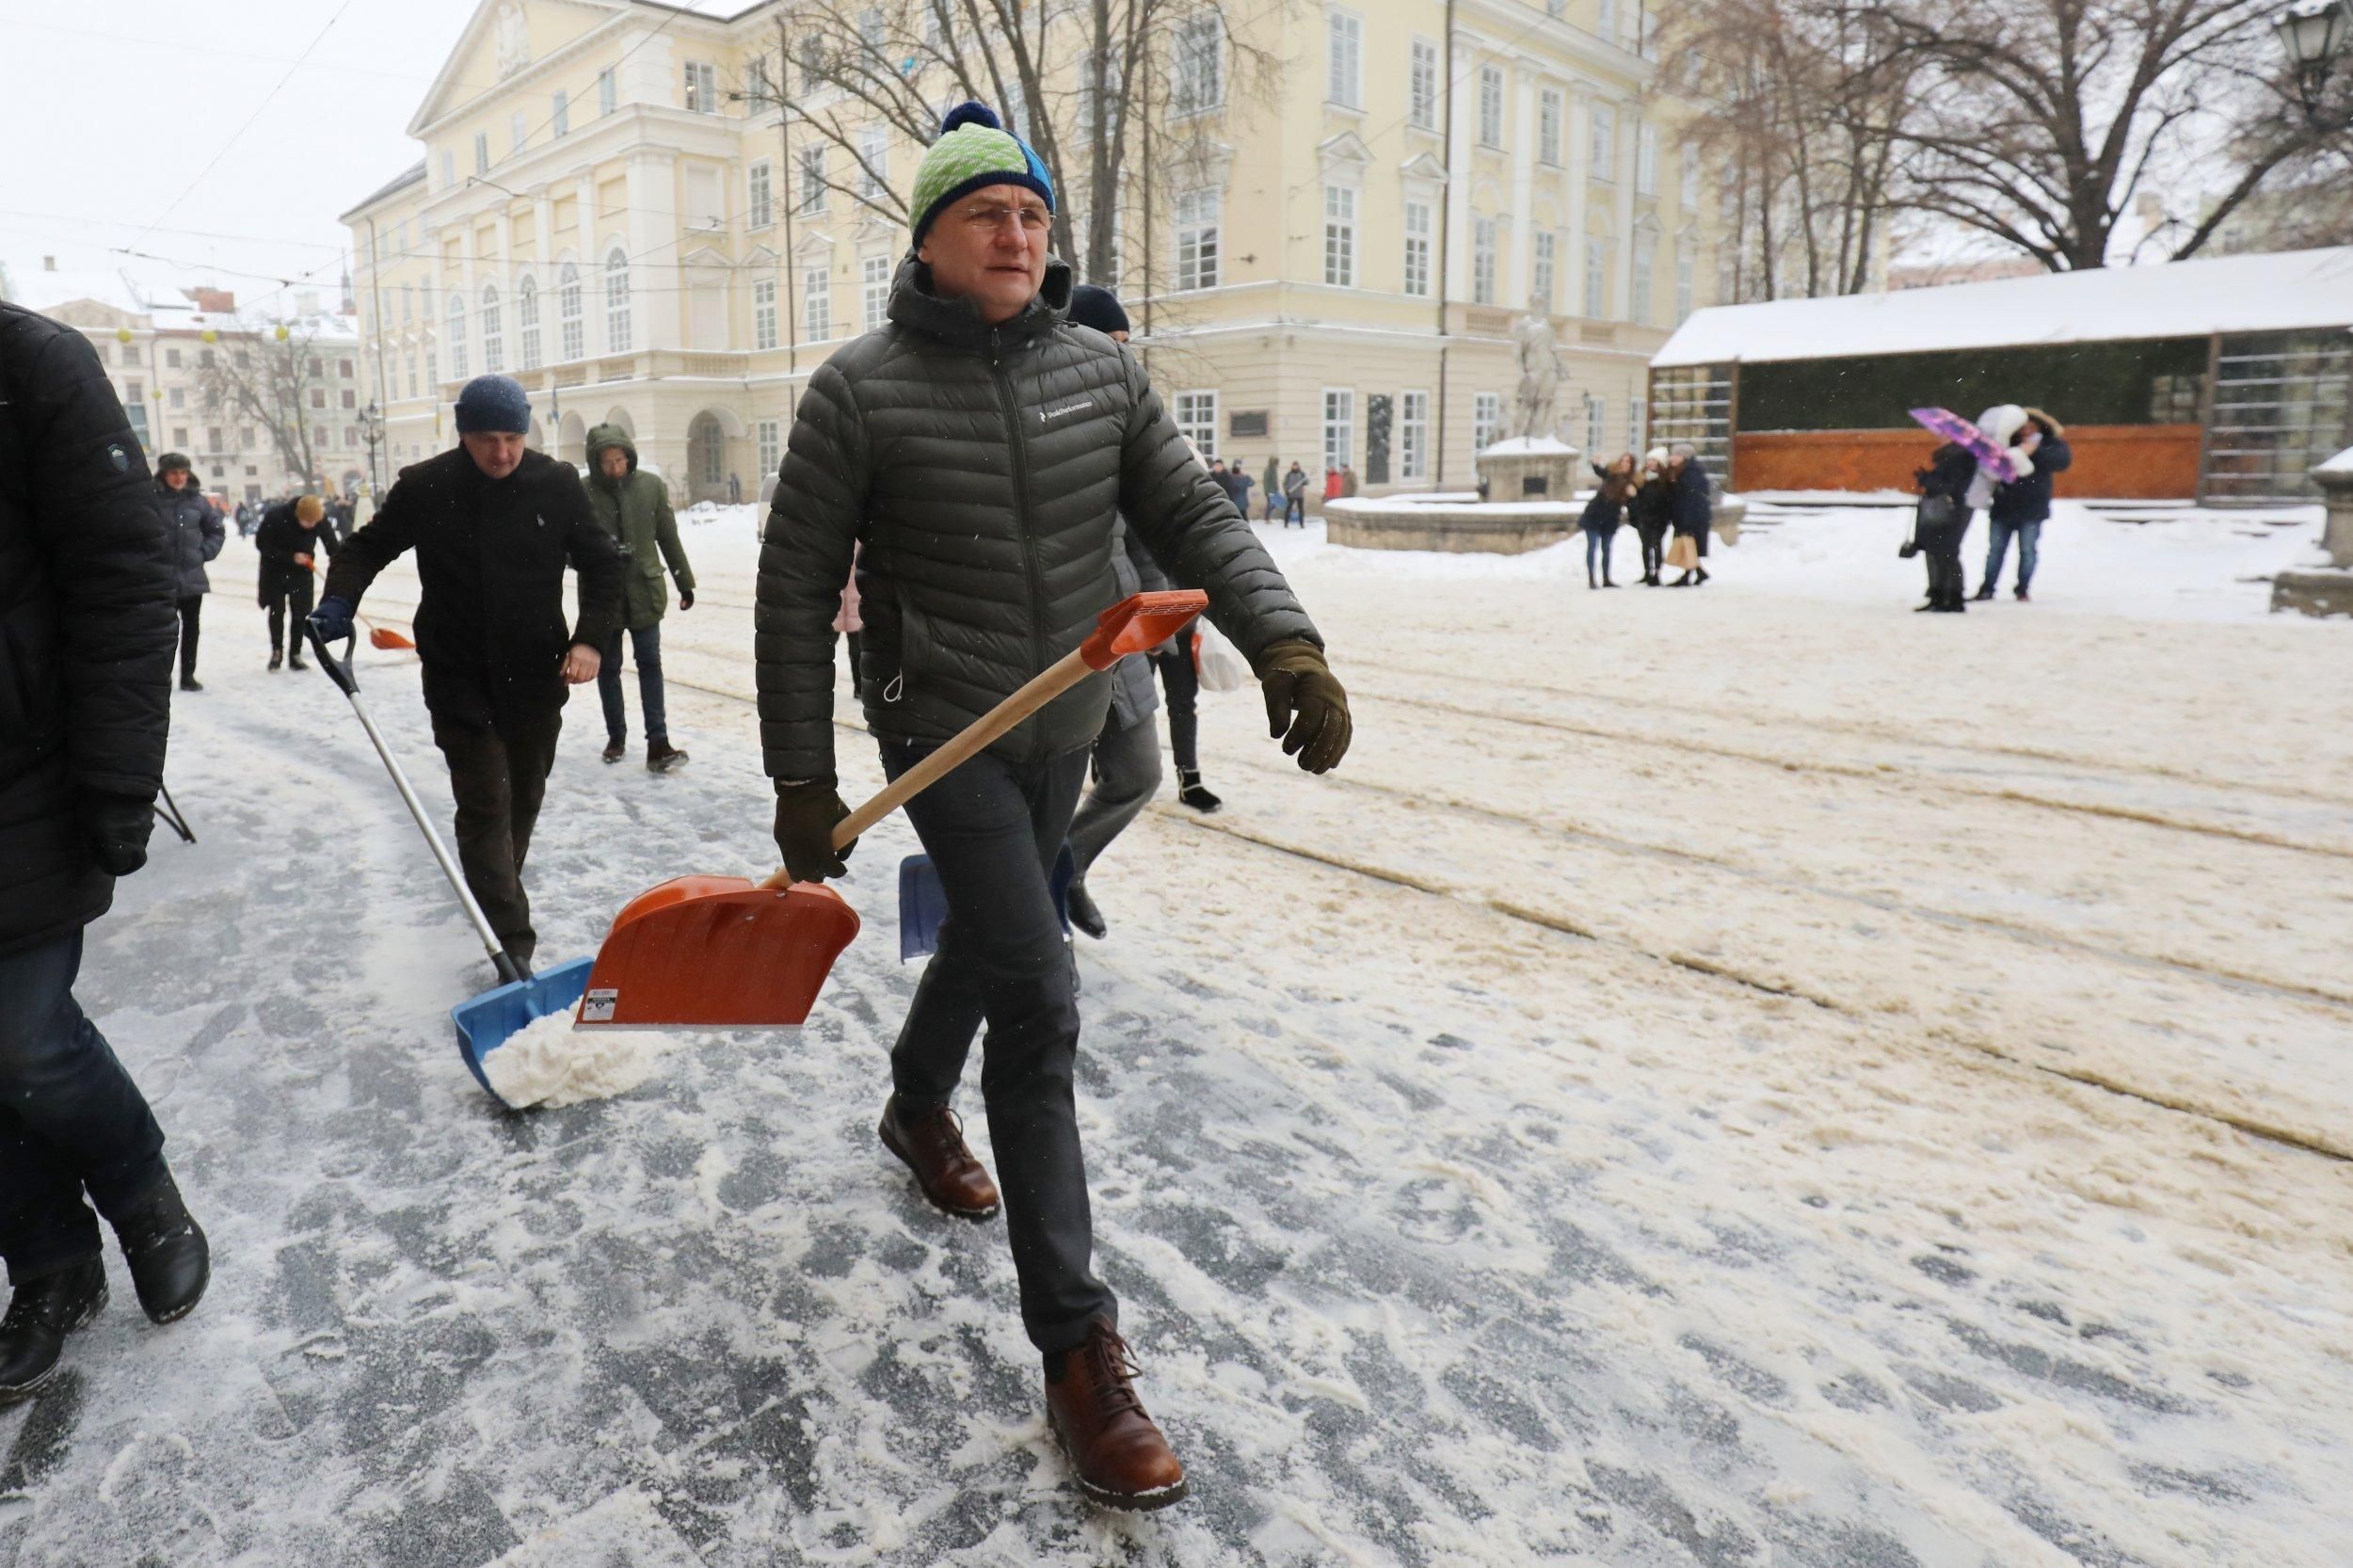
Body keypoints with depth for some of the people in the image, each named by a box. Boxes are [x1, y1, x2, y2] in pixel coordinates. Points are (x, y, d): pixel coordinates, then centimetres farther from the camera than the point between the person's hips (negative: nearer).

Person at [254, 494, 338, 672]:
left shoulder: (321, 521, -22)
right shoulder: (275, 516, -28)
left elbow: (333, 547, -14)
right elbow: (261, 544, -18)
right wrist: (291, 557, -27)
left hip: (302, 571, 2)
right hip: (275, 569, -2)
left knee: (301, 612, 1)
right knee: (276, 610, 1)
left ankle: (295, 655, 12)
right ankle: (276, 651, 17)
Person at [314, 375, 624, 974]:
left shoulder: (557, 484, -5)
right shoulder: (423, 488, -7)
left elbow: (601, 563, 1)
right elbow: (369, 547, 6)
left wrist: (590, 638, -12)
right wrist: (339, 601, -13)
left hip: (537, 679, 2)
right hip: (460, 682, -2)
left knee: (522, 802, 17)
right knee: (485, 807, -8)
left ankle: (496, 902, 40)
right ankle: (512, 942, -9)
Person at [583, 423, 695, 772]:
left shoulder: (651, 487, -4)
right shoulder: (583, 493, -8)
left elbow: (668, 537, 6)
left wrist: (684, 582, 11)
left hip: (645, 591, 0)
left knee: (650, 663, -2)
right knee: (608, 667, 10)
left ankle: (658, 742, -2)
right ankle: (616, 736, 24)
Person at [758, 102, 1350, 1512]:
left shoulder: (1103, 373, 3)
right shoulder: (861, 390, -9)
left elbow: (1195, 518, 0)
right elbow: (797, 591, -7)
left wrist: (1285, 641, -19)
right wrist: (803, 783, -8)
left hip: (1065, 727, 6)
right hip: (942, 731, -5)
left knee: (991, 935, 24)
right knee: (1038, 1001, -13)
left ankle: (918, 1107, 56)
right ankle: (1080, 1352, -4)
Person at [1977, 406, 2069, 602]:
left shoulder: (2051, 442, -3)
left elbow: (2063, 460, -19)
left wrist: (2036, 451, -31)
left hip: (2031, 509, -2)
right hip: (2002, 507, 2)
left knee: (2028, 549, 1)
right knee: (1996, 548, 6)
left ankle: (2022, 590, 8)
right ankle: (1987, 588, 13)